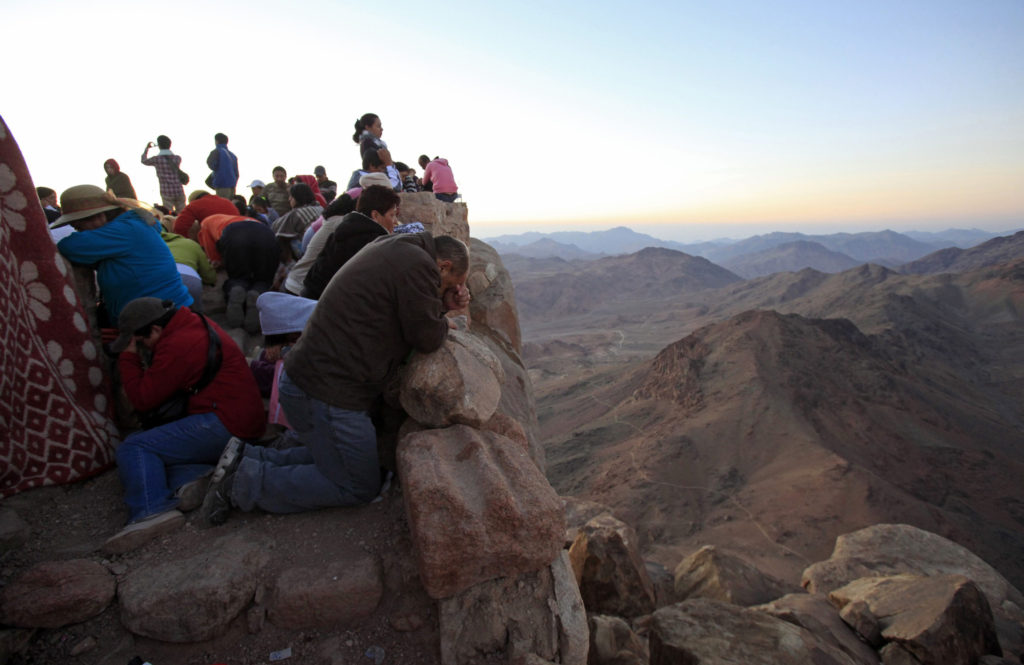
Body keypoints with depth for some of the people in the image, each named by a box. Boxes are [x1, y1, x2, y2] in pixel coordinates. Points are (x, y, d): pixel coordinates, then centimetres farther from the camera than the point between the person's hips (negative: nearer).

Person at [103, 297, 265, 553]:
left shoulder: (178, 346, -15)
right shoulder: (198, 325, 16)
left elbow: (142, 399, -6)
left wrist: (128, 357, 2)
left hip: (224, 424, -11)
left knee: (133, 448, -11)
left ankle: (152, 510, -29)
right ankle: (188, 476, -8)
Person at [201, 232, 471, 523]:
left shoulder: (393, 249, 15)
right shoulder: (418, 264, -16)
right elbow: (426, 338, -13)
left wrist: (442, 305, 12)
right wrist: (444, 324, 7)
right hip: (327, 392, -11)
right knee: (359, 488, 5)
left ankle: (247, 458, 17)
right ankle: (246, 482, 3)